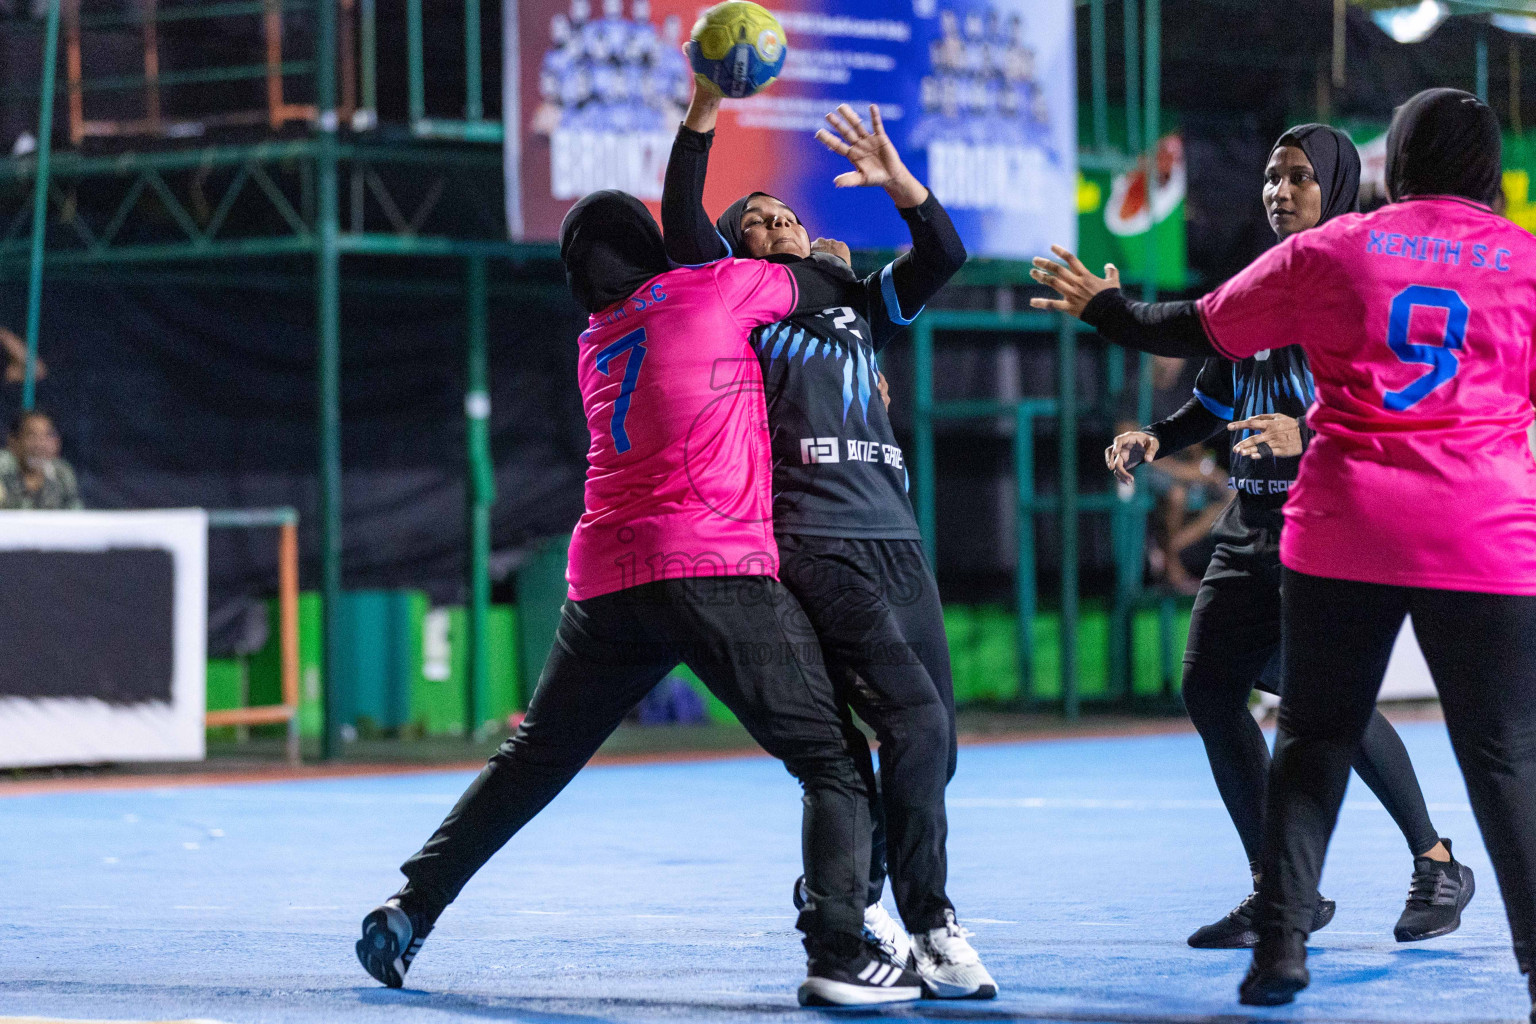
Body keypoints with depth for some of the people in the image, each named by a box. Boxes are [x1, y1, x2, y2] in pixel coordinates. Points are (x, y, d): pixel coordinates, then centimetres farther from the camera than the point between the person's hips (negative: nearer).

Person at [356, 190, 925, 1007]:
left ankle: (410, 907, 16)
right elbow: (829, 290, 18)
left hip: (604, 585, 5)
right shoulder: (716, 288, 5)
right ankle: (837, 952, -15)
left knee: (531, 760, 19)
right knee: (833, 760, -1)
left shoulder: (594, 345, 22)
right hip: (716, 567, -5)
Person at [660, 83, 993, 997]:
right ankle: (929, 926, -12)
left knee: (931, 742, 3)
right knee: (916, 719, -19)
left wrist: (897, 181, -3)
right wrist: (704, 116, -14)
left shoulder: (862, 305, 25)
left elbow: (945, 254, 11)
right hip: (813, 543, -6)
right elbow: (682, 224, -5)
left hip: (897, 542, 6)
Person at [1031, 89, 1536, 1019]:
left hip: (1342, 533, 2)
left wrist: (1103, 306, 30)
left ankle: (1281, 947, 9)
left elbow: (1201, 330, 15)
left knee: (1315, 739, 13)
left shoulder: (1330, 251, 6)